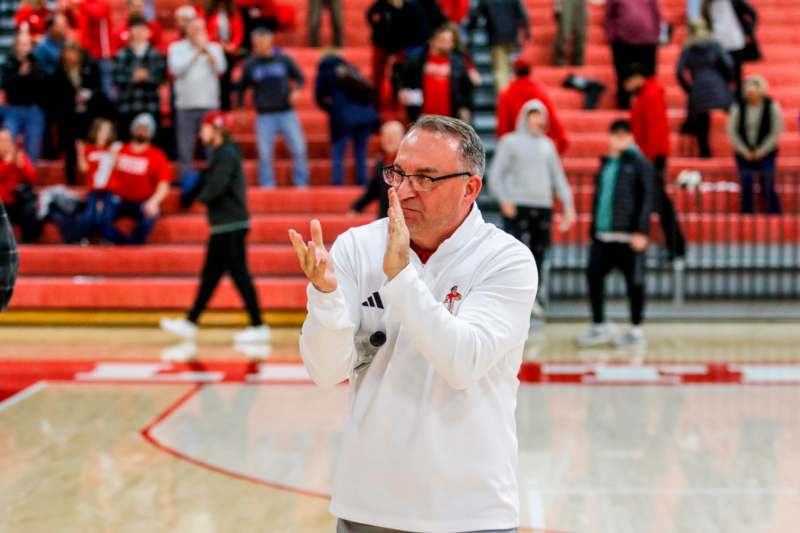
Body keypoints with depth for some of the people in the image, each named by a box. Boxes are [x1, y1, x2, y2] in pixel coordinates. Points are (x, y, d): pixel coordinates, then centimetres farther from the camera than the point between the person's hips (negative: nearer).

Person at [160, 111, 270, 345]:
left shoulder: (227, 154, -14)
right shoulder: (219, 154, 17)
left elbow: (214, 188, -22)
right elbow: (206, 182, 18)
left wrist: (200, 195, -4)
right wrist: (196, 190, 0)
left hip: (231, 226, -10)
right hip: (223, 226, 10)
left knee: (240, 276, -6)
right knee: (209, 277, 12)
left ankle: (259, 327, -2)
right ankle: (190, 323, 18)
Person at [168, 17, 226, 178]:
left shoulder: (214, 48, 11)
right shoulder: (177, 48, 7)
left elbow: (221, 68, -4)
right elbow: (176, 69, -8)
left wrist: (207, 49, -10)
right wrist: (197, 52, -7)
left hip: (210, 104, 1)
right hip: (185, 104, -1)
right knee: (185, 148, 1)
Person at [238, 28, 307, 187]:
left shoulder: (284, 59, 1)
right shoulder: (250, 64, 2)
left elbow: (299, 77, 12)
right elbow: (241, 88, 12)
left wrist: (296, 90, -7)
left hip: (287, 113, 0)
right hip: (265, 116, 0)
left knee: (299, 149, -3)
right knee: (264, 154, -3)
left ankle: (301, 183, 8)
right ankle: (267, 184, 7)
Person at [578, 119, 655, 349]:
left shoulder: (639, 163, -3)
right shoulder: (606, 164, 16)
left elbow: (647, 198, -9)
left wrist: (641, 231, -16)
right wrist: (594, 229, 17)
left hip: (629, 235, -6)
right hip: (603, 235, 6)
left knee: (634, 282, 3)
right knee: (593, 274, -2)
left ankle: (636, 332, 14)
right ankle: (599, 326, 9)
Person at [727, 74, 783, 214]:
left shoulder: (772, 107, -7)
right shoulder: (738, 107, -6)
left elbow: (776, 132, -4)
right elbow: (732, 132, 0)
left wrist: (761, 151, -9)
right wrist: (744, 151, -6)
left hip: (765, 154, -1)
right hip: (744, 154, 1)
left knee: (768, 189, -4)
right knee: (746, 189, 4)